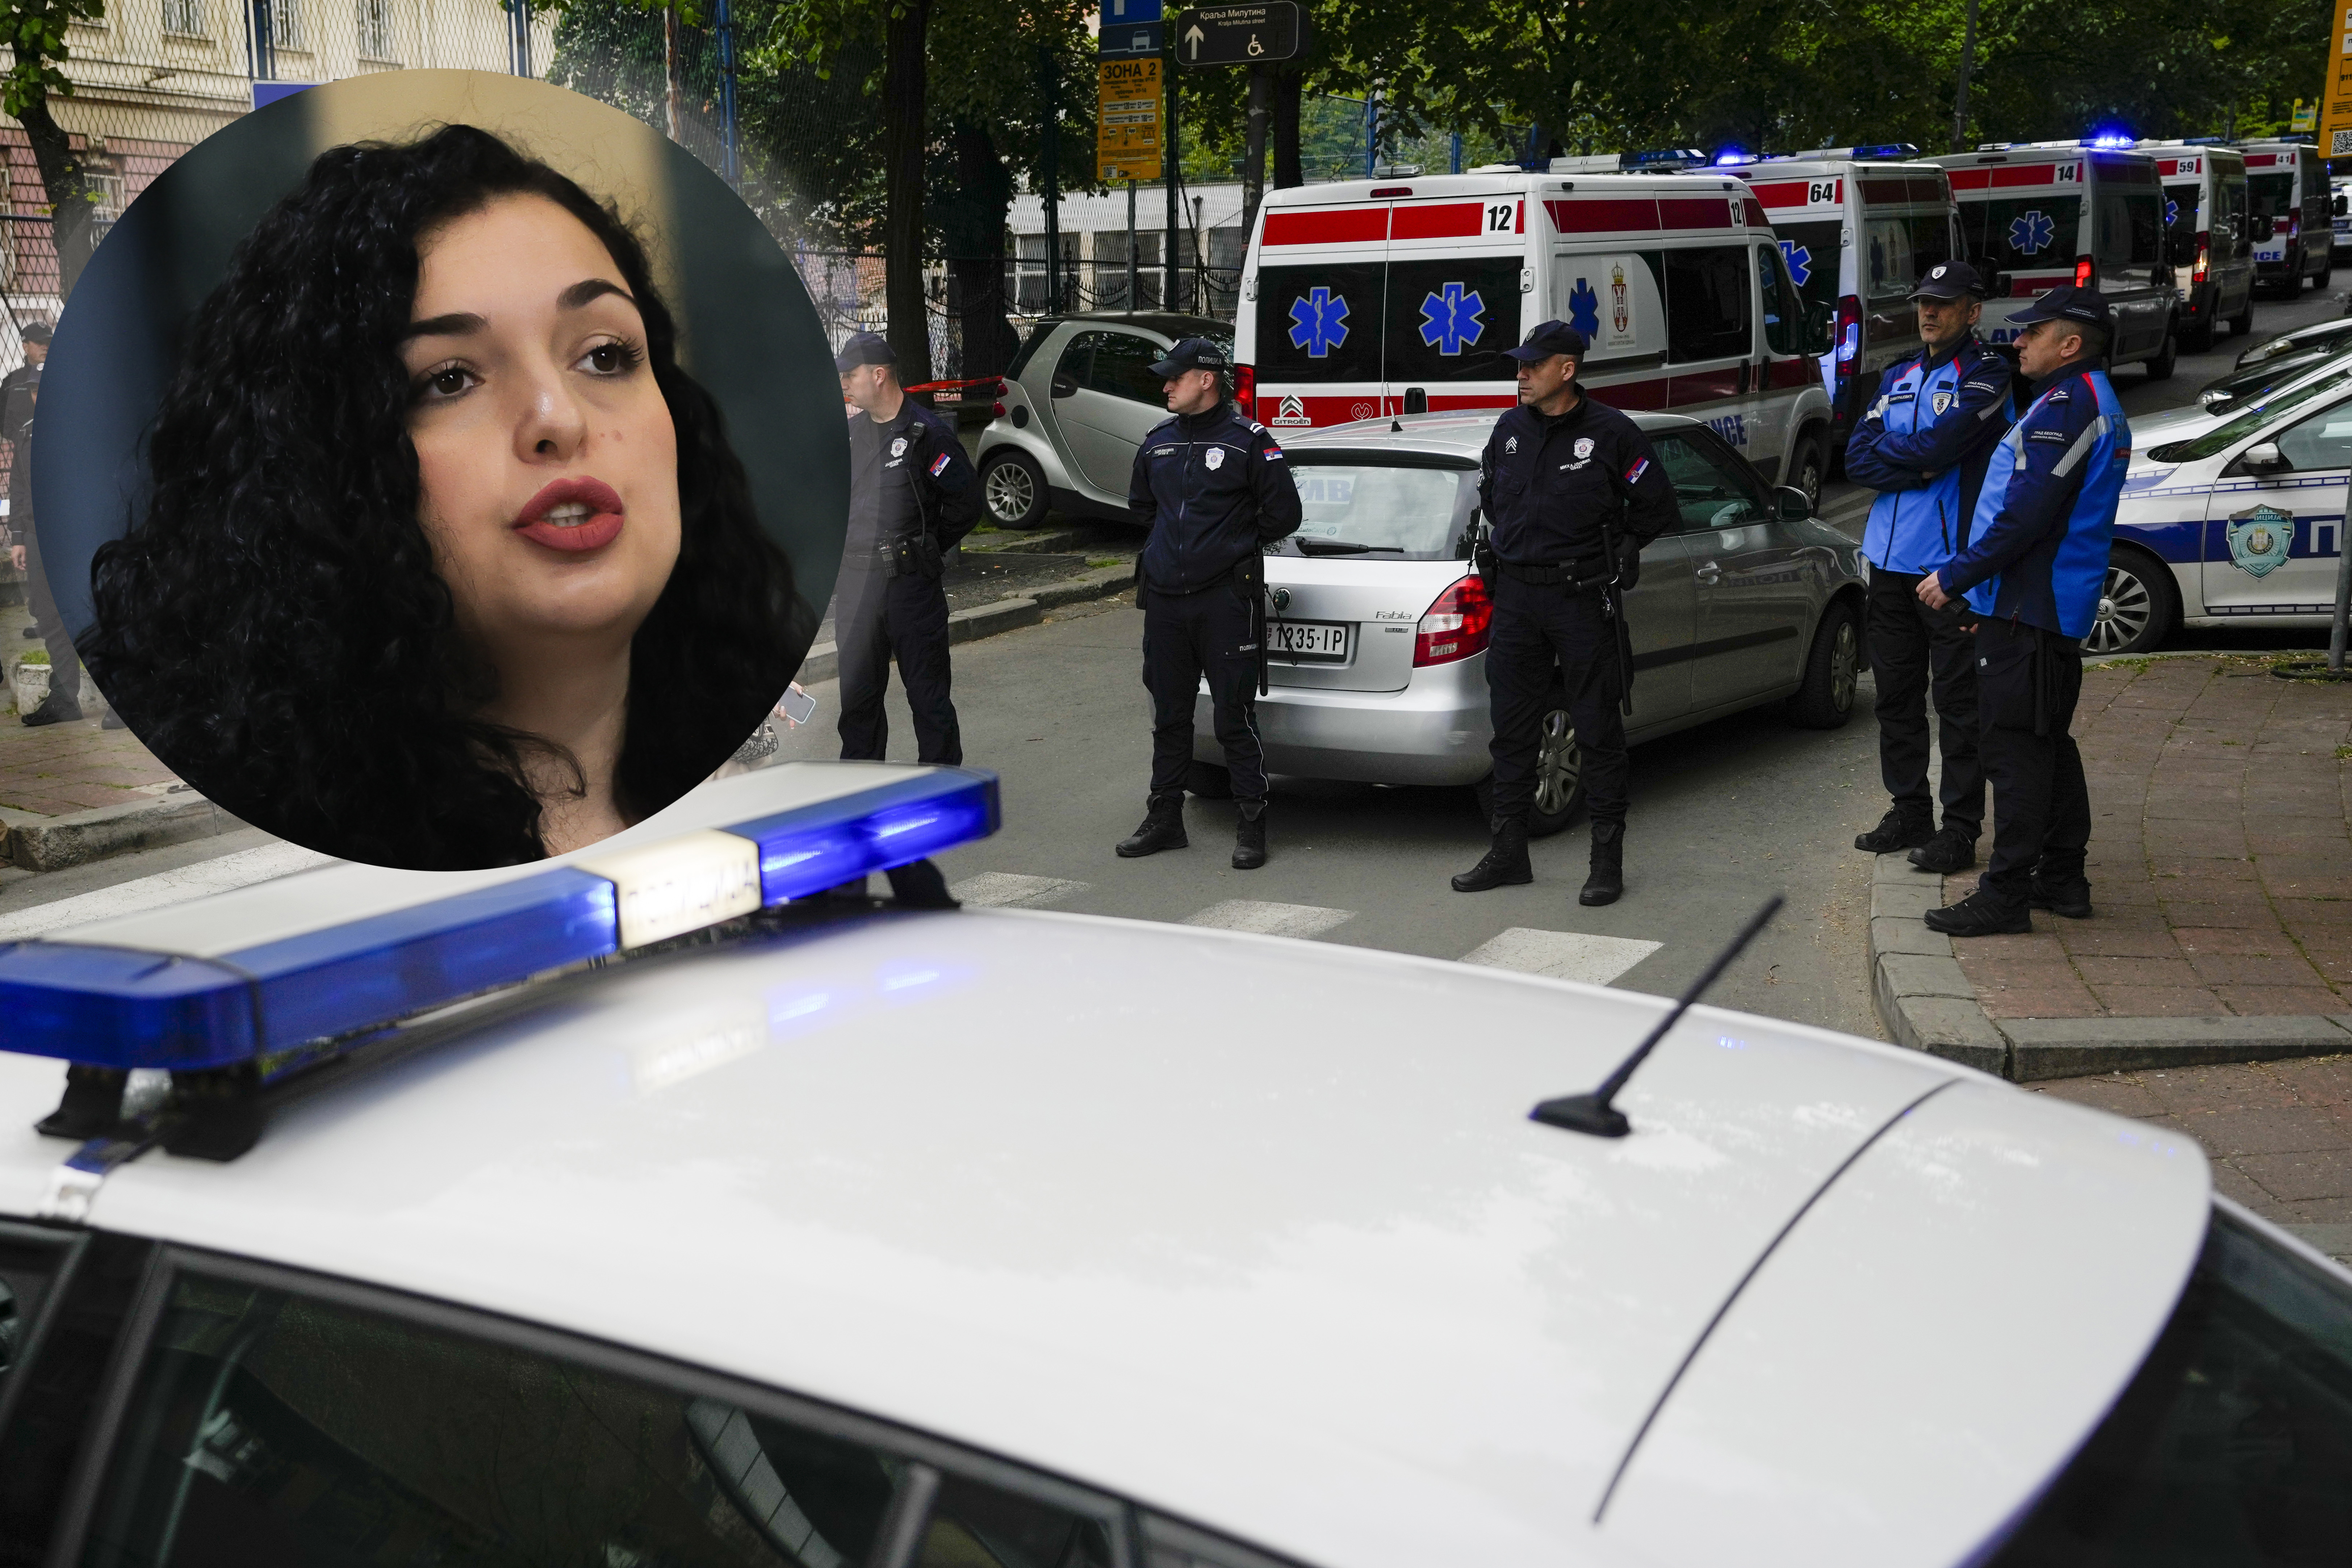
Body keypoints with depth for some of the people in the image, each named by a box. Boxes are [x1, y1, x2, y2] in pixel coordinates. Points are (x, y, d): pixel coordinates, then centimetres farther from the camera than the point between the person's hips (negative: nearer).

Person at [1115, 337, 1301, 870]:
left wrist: (1237, 544, 6)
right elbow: (1140, 504, 30)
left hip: (1226, 600, -6)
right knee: (1168, 715, 12)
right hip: (1165, 599, 6)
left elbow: (1283, 515, -3)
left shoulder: (1248, 441, -5)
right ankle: (1165, 819, 22)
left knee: (1234, 717, -4)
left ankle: (1252, 826, 4)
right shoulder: (1157, 442, 13)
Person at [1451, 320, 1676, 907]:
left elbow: (1657, 507, 0)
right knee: (1512, 730, 9)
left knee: (1598, 732, 0)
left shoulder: (1610, 432, -7)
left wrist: (1609, 553, 3)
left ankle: (1608, 860, 6)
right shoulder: (1510, 429, 8)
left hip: (1583, 600, -5)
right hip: (1516, 595, 5)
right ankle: (1509, 852, 19)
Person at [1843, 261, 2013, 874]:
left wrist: (1886, 448, -2)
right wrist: (1918, 467, -11)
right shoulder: (1899, 378, 16)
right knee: (1896, 692, 14)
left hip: (1951, 563, -7)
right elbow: (1858, 460, 4)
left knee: (1958, 701, -2)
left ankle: (1960, 828, 4)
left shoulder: (1985, 374, -5)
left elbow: (1940, 444, -20)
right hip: (1891, 559, 7)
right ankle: (1909, 811, 25)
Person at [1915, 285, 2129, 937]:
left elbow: (2026, 514, -23)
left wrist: (1956, 576, -16)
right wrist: (1972, 578, 19)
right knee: (2047, 744, 17)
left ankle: (2006, 895, -7)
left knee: (2014, 747, -9)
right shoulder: (2098, 406, 19)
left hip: (2027, 611, -11)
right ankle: (2063, 878, 24)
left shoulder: (2067, 406, -16)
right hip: (2061, 607, 11)